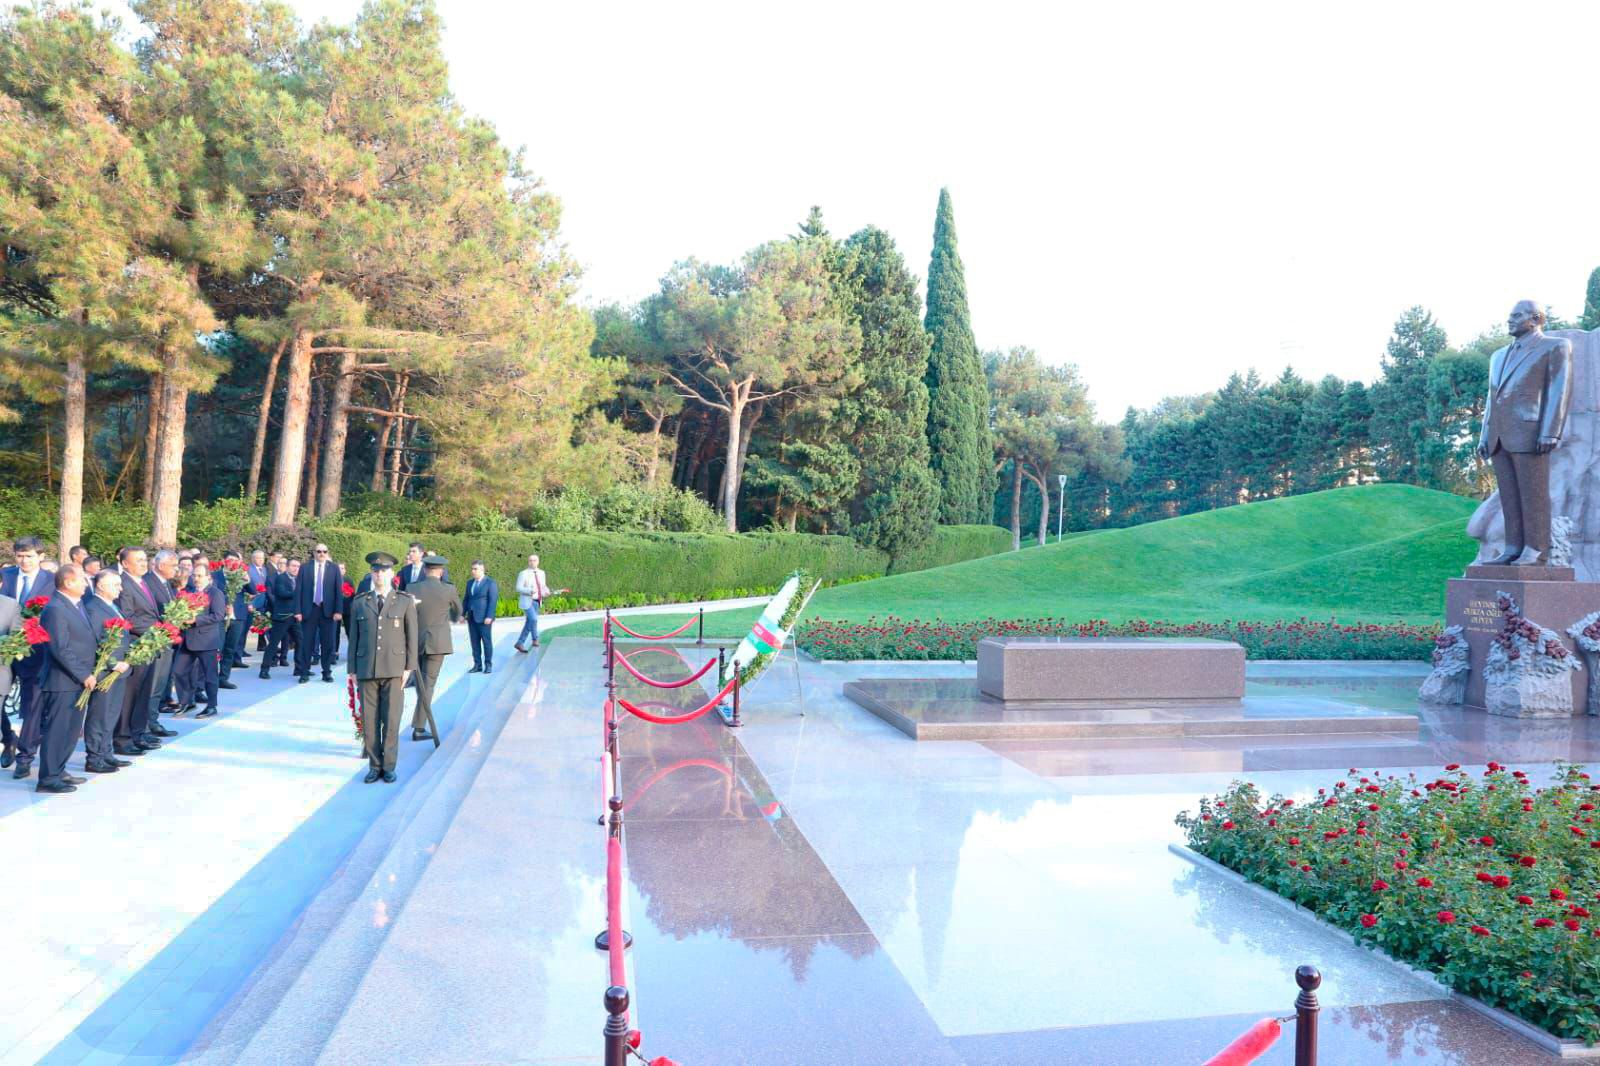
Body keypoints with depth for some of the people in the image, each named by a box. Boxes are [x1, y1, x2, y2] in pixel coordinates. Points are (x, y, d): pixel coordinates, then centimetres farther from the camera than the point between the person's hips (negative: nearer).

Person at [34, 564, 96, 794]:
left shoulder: (76, 605, 12)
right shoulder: (55, 609, -17)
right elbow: (60, 649, -21)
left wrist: (87, 673, 10)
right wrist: (84, 675, -17)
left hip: (78, 680, 9)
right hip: (63, 682, -9)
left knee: (72, 730, 16)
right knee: (56, 730, -2)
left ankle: (59, 771, 27)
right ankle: (47, 779, 5)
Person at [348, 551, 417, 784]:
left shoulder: (406, 602, 3)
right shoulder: (359, 603, 9)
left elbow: (412, 637, 2)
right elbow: (354, 638, 11)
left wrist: (409, 668, -5)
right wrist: (352, 669, 7)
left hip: (394, 669, -2)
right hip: (366, 669, 2)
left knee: (391, 720, -1)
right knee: (369, 721, 3)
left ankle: (389, 767, 9)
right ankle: (374, 766, 14)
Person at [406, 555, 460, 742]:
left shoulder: (412, 589, -3)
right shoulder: (448, 589, -7)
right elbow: (458, 610, 12)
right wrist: (453, 618, 36)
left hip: (415, 641, 3)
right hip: (437, 642, -3)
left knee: (421, 681, 20)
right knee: (428, 683, -1)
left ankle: (422, 719, 32)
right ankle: (419, 727, -4)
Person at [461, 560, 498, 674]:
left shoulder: (490, 582, -6)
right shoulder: (470, 582, 13)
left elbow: (493, 600, -11)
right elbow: (466, 599, 17)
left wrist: (489, 616, -17)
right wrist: (462, 614, 9)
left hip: (484, 618, -6)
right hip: (471, 617, 6)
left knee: (486, 641, 1)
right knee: (475, 642, 6)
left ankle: (488, 665, 9)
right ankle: (477, 665, 11)